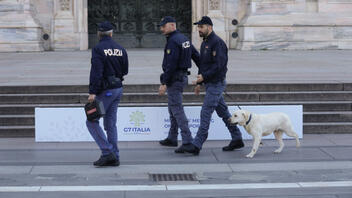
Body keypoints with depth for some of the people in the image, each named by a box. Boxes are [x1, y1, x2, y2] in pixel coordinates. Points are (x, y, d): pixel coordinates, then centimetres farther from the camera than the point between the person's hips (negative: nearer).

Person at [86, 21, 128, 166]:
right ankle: (114, 157, 11)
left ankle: (107, 152, -10)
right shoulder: (120, 49, 8)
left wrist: (92, 92, -21)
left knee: (92, 122, -1)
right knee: (110, 124, 12)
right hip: (118, 89, 7)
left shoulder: (98, 49, -12)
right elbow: (125, 70, 13)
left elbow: (96, 72, -20)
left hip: (105, 90, -7)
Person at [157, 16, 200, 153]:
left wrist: (164, 83, -21)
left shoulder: (173, 41, -17)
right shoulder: (184, 39, 13)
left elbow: (171, 65, -23)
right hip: (183, 76, 10)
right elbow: (196, 56, 16)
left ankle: (187, 141, -14)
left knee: (177, 110, -10)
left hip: (174, 79, -10)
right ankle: (172, 139, 28)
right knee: (172, 108, 19)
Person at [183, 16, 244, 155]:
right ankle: (237, 139, 22)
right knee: (223, 112, 14)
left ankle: (197, 145, -13)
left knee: (205, 113, -12)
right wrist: (199, 83, 19)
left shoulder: (217, 43, -16)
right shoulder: (205, 43, 16)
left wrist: (204, 76, -23)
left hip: (216, 83, -10)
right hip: (210, 84, 10)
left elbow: (219, 65, -23)